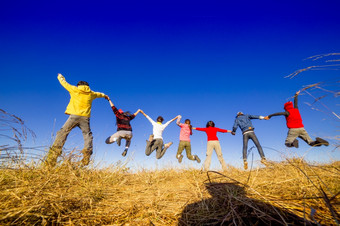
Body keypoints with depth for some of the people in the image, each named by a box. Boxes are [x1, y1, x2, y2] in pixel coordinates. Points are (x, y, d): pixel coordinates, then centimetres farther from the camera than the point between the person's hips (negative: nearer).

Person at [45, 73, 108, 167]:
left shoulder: (75, 89, 11)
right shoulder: (91, 93, 18)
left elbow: (64, 83, 27)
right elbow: (98, 94, 40)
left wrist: (60, 77, 49)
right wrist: (104, 95, 62)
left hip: (74, 116, -1)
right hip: (85, 118, 2)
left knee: (62, 133, 1)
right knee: (88, 135, 7)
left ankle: (53, 156, -7)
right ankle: (86, 156, -8)